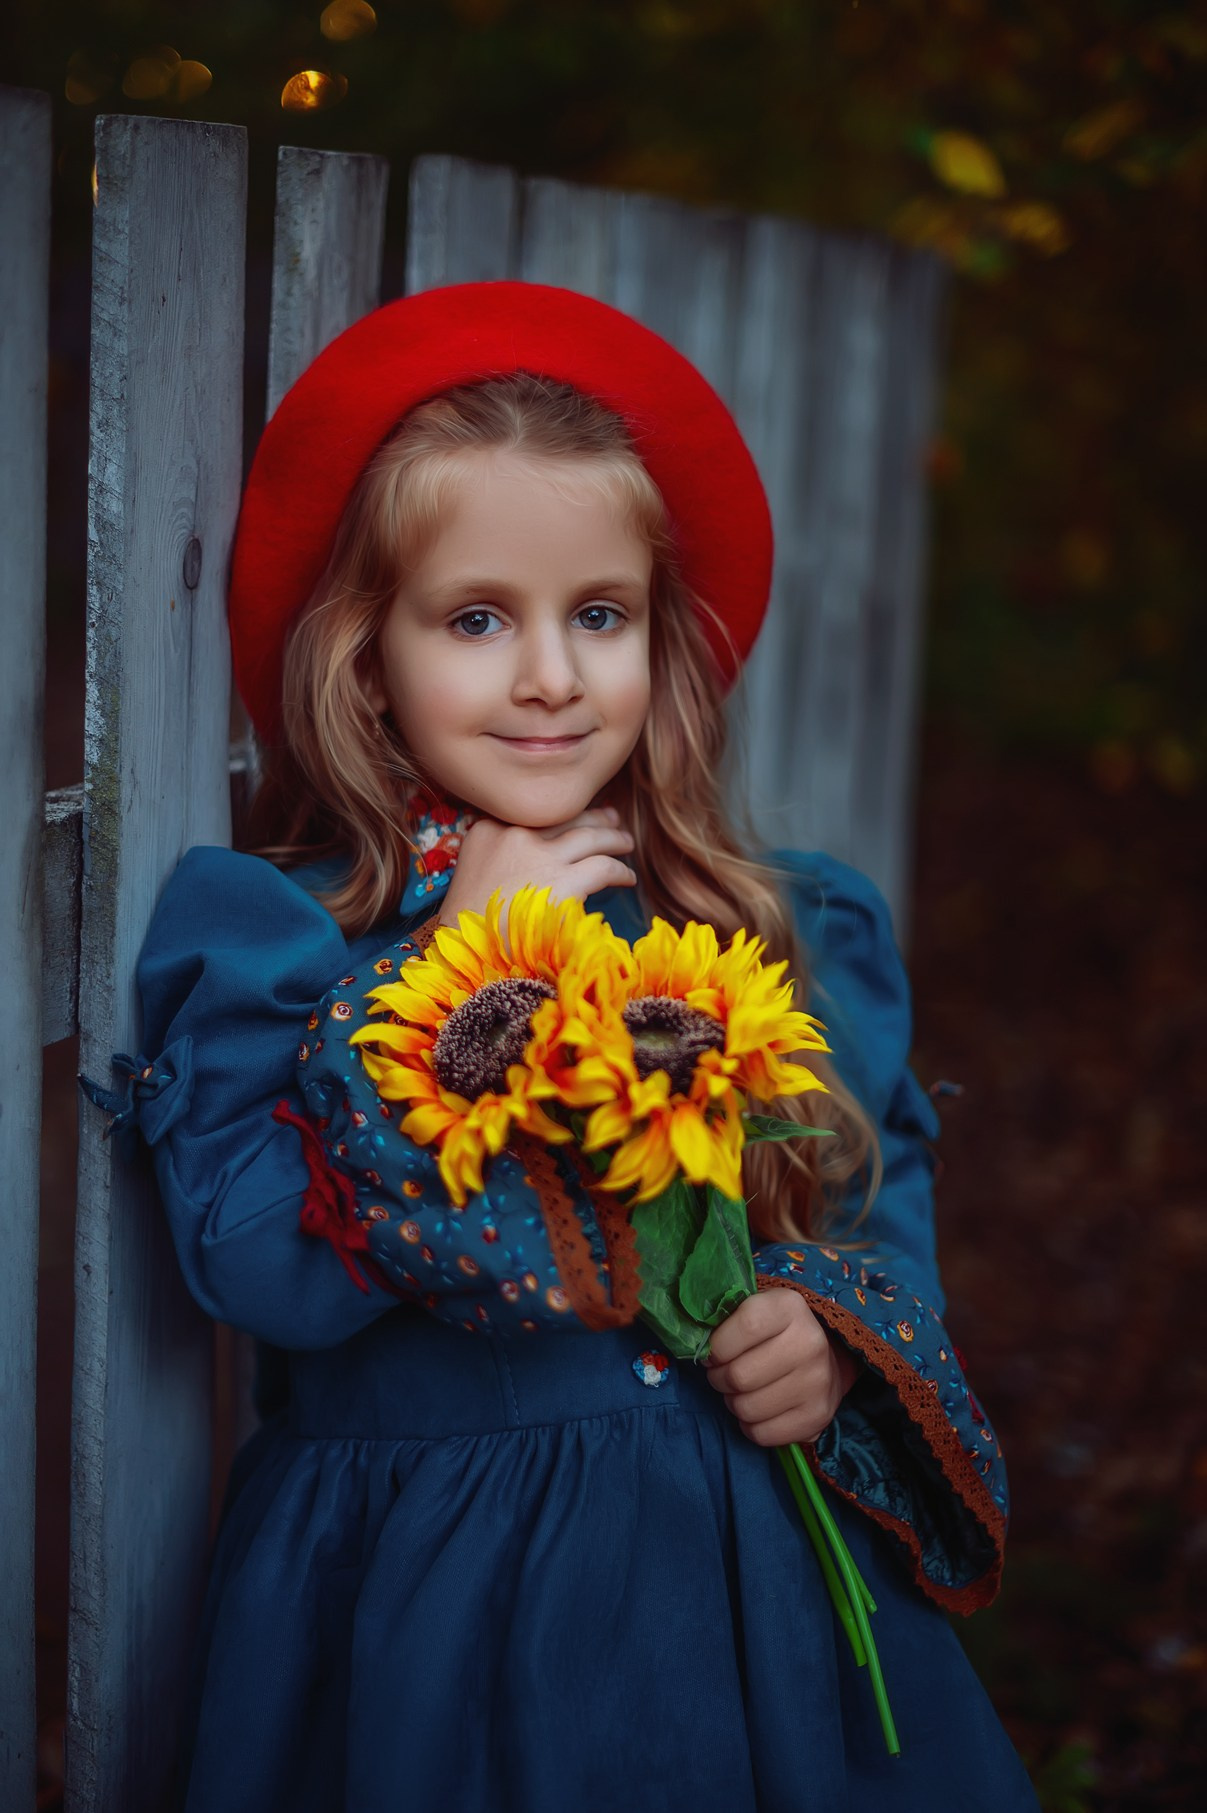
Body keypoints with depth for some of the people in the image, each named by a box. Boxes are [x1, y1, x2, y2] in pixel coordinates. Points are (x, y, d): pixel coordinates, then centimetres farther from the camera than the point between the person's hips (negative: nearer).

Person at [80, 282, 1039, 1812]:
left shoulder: (782, 925, 4)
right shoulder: (266, 929, -8)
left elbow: (891, 1165, 12)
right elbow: (253, 1263, -19)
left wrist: (843, 1329, -8)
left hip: (764, 1569, 4)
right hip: (436, 1602, -3)